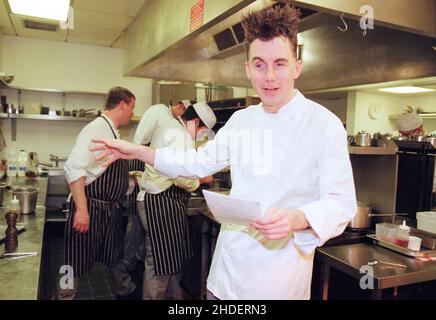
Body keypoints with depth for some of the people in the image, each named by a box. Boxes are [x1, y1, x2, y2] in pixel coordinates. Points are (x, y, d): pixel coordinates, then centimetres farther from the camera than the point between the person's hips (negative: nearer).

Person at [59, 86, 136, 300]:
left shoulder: (113, 132, 12)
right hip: (90, 207, -9)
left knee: (113, 259, 19)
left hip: (111, 209, 9)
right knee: (77, 265, 4)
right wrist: (81, 209, -27)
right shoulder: (96, 129, -16)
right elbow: (74, 169, -24)